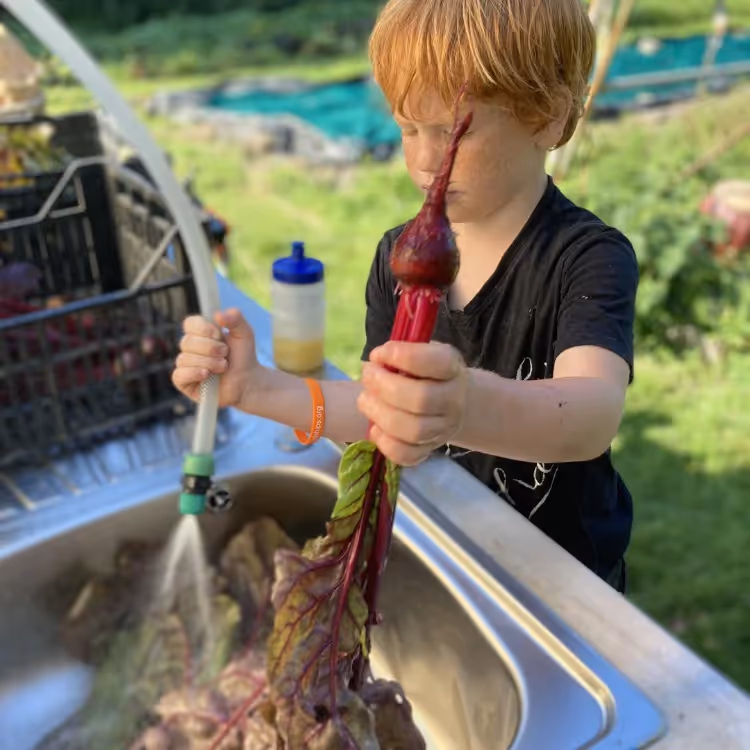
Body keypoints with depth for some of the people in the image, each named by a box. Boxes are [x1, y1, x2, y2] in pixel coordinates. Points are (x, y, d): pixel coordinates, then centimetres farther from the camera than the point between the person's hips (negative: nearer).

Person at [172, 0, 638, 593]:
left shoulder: (591, 258, -24)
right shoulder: (399, 255, -7)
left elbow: (594, 414, -43)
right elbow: (378, 417, -9)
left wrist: (468, 408, -64)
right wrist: (256, 388, -24)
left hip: (560, 579, -4)